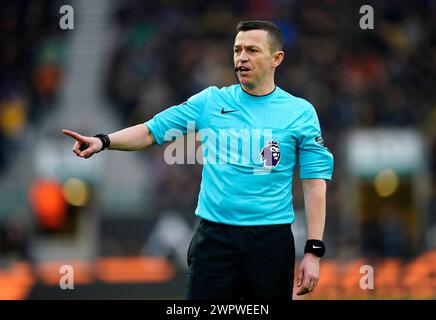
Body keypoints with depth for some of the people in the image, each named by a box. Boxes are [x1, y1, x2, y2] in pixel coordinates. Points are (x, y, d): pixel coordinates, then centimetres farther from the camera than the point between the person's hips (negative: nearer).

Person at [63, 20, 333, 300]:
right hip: (213, 235, 1)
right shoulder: (210, 101, 7)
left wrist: (314, 251, -7)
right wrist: (103, 141, -11)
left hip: (272, 238, -1)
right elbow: (153, 131, 7)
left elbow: (315, 182, 0)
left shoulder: (301, 112, 2)